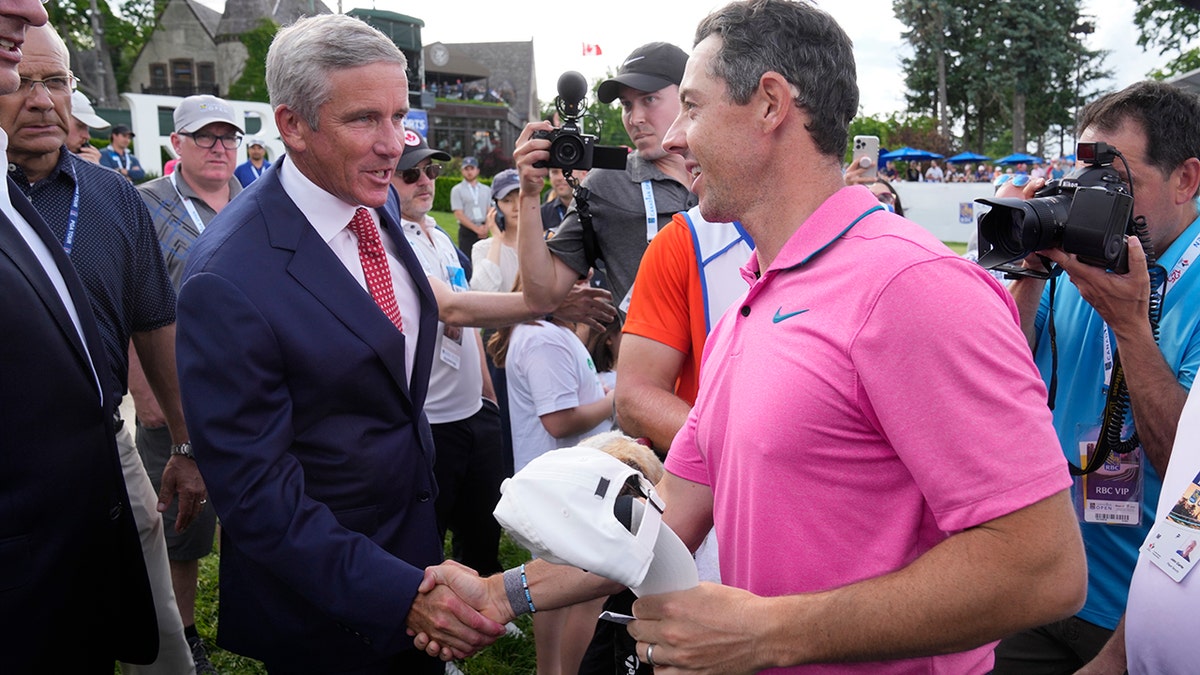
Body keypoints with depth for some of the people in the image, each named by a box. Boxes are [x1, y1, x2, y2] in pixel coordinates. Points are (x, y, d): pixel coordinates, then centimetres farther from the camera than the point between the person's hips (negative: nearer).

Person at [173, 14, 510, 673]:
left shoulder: (380, 202, -3)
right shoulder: (228, 279, -27)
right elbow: (254, 492, -24)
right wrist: (399, 594, -28)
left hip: (415, 538, 7)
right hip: (324, 597, -6)